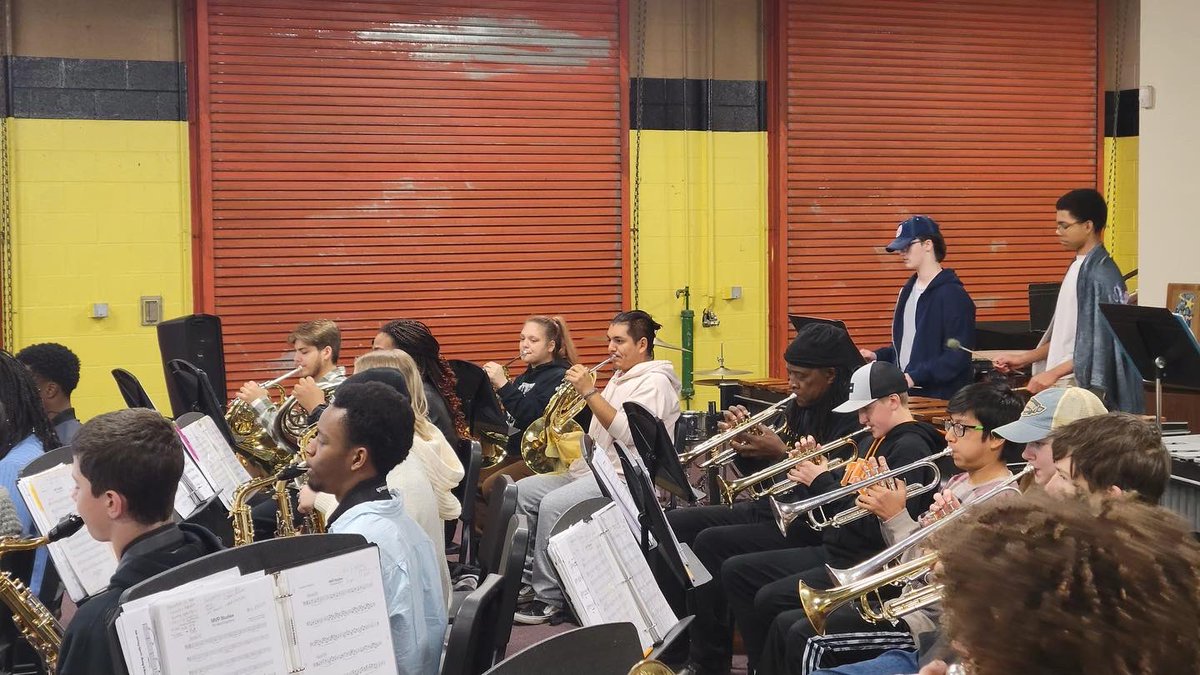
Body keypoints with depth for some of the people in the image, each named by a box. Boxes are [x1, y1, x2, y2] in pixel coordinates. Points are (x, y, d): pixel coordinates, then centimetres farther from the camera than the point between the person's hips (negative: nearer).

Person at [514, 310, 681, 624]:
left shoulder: (655, 382, -8)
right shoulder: (620, 379, 21)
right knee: (521, 492, -3)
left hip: (626, 478, -10)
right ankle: (526, 577, 4)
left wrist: (590, 392, -21)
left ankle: (548, 598, -18)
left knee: (553, 504, -29)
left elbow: (627, 433, -22)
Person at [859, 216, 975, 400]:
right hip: (904, 393, 7)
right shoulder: (908, 291, 14)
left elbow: (958, 356, -18)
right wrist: (878, 356, 8)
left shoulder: (953, 295, -12)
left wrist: (914, 377, -22)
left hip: (939, 398, -7)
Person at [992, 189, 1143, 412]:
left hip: (1085, 391, -8)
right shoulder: (1076, 268, 14)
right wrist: (1025, 358, 16)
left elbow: (1103, 344, -18)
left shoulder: (1102, 275, -13)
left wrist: (1054, 373, -20)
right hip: (1062, 386, 8)